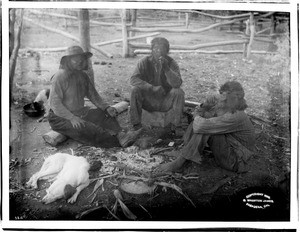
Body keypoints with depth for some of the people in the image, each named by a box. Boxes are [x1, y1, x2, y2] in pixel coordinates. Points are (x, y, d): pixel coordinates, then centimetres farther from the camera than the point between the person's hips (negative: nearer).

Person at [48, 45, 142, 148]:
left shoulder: (83, 76, 8)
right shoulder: (60, 76, -15)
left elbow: (93, 95, 10)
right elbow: (54, 103, -20)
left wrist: (106, 107, -8)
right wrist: (72, 118, -30)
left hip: (79, 112, 8)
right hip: (61, 118, -8)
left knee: (105, 114, -11)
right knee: (87, 128, -31)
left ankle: (121, 135, -35)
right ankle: (120, 139, -38)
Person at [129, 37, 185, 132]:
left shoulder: (171, 63, -6)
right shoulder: (145, 62, -6)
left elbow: (177, 84, -19)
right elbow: (133, 79, -17)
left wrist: (166, 68, -34)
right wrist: (152, 88, -30)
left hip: (165, 102, 0)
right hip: (148, 101, 0)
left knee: (179, 92, -26)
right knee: (135, 90, -25)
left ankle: (176, 124, -13)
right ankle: (136, 124, -16)